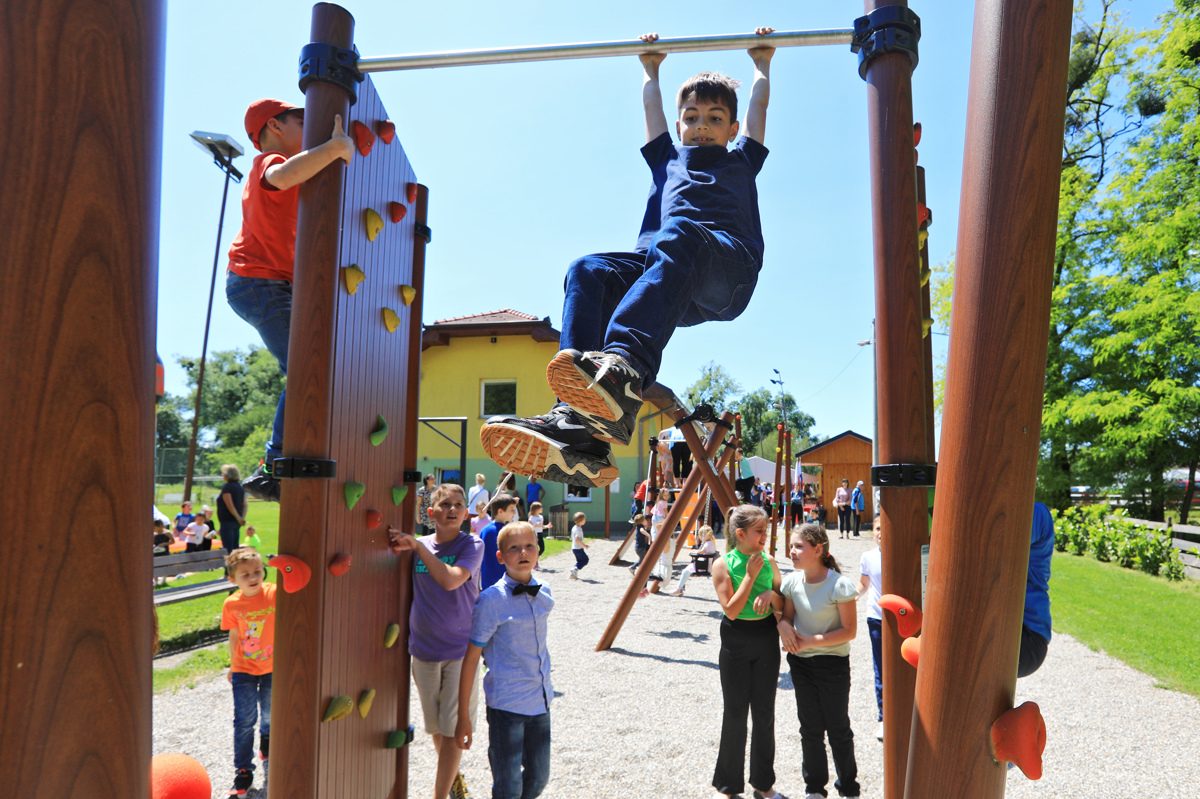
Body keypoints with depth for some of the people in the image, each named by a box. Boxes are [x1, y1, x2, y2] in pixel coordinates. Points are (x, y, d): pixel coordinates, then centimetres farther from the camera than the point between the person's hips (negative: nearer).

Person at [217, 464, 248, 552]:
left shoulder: (226, 487, -13)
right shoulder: (239, 486, 12)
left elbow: (230, 506, -19)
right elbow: (244, 505, 9)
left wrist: (239, 518, -14)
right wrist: (242, 517, 1)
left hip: (227, 521, -8)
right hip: (236, 523, 8)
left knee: (228, 549, -7)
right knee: (235, 548, 13)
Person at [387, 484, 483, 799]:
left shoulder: (472, 545, -9)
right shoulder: (416, 546, 1)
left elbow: (451, 579, -25)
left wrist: (417, 546, -23)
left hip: (461, 649, -3)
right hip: (423, 648, 4)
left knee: (452, 726, -2)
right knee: (435, 725, 16)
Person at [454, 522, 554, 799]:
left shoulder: (545, 593, 1)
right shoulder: (491, 600, -14)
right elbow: (470, 659, -10)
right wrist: (463, 716, -9)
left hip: (541, 701, 5)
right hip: (506, 703, -5)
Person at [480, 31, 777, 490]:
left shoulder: (741, 160, 37)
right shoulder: (668, 158, 41)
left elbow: (758, 105, 45)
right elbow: (651, 106, 51)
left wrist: (762, 64, 60)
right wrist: (650, 68, 65)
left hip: (728, 268, -3)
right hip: (662, 276, 3)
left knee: (677, 236, -37)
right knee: (588, 271, -28)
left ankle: (622, 371, -65)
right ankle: (580, 431, -49)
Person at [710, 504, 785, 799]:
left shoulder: (768, 561, 1)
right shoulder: (723, 564, -12)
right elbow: (731, 610, -17)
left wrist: (771, 594, -15)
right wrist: (751, 575, -20)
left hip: (767, 638, 4)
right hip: (736, 640, -4)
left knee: (764, 712, 12)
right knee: (735, 713, 4)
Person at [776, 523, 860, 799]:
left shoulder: (839, 585, -19)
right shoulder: (792, 582, -3)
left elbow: (849, 630, -16)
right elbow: (787, 616, 8)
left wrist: (811, 641, -22)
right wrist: (783, 625, -16)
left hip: (833, 664, -4)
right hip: (801, 663, 5)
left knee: (838, 729, 9)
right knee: (810, 729, 14)